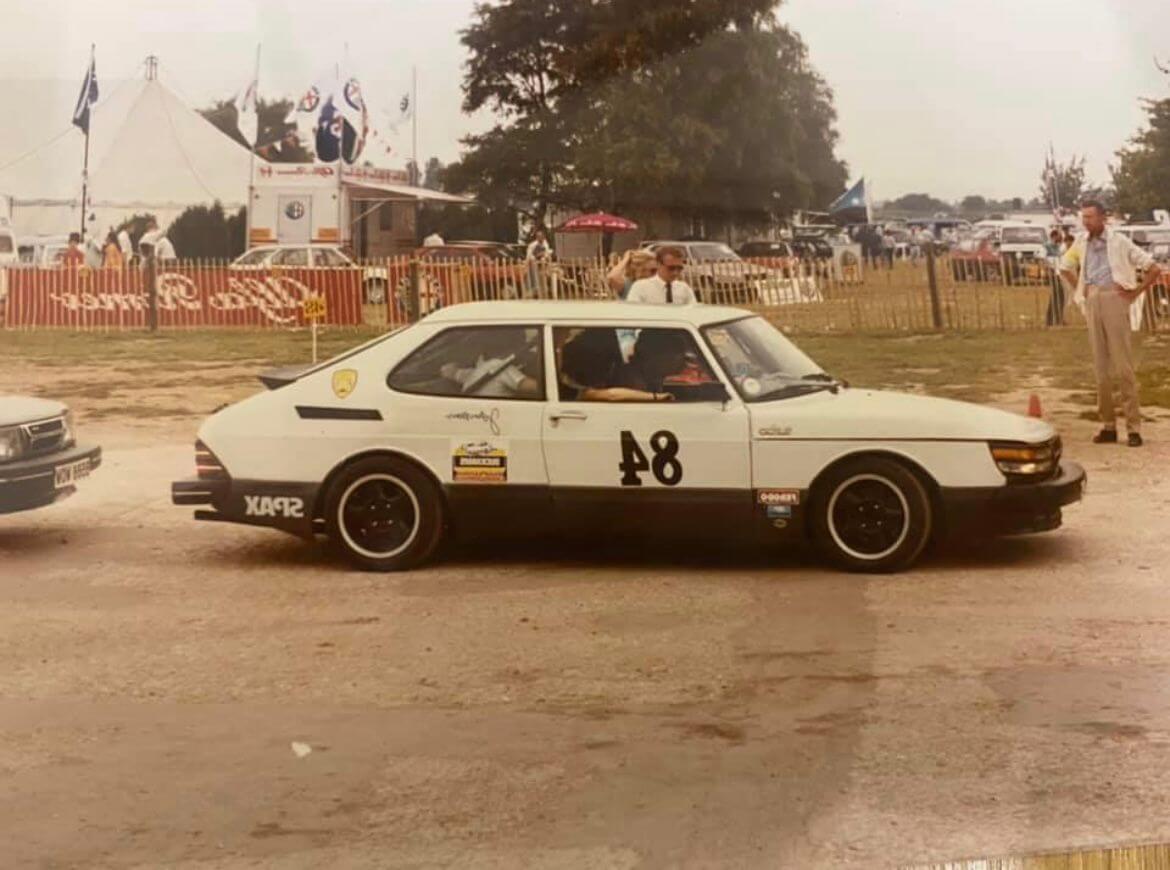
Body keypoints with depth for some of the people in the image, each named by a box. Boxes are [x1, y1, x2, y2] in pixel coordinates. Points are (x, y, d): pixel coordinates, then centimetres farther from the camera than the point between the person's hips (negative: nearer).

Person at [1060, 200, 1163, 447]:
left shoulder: (1119, 241, -4)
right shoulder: (1081, 243, 9)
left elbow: (1154, 268, -3)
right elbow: (1065, 267, 28)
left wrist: (1136, 292, -4)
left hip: (1114, 299, -5)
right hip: (1092, 303, 5)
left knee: (1123, 366, -7)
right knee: (1101, 366, 7)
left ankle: (1134, 428, -5)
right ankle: (1108, 425, 12)